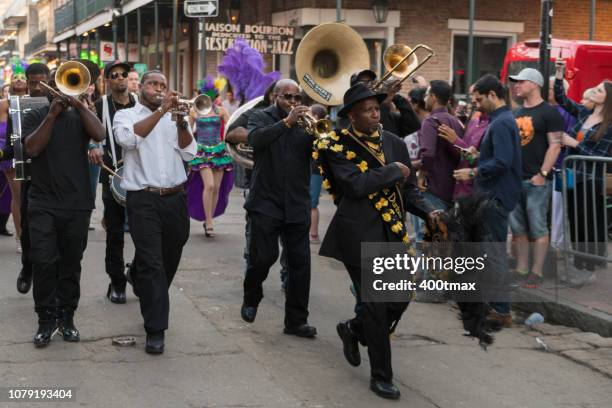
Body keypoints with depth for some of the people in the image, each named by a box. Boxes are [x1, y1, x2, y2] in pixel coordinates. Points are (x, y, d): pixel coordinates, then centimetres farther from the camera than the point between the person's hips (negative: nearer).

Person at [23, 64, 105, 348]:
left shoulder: (79, 117, 9)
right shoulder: (35, 117, 7)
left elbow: (99, 135, -11)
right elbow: (32, 148, -10)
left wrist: (78, 104, -13)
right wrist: (52, 115, -13)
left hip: (77, 204, 1)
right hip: (43, 204, -1)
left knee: (71, 264, 7)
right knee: (43, 262, -8)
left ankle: (67, 317, 17)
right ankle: (46, 320, 1)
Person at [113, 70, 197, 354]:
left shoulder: (175, 117, 13)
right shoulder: (125, 115, 5)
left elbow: (189, 153, 1)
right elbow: (129, 139, -18)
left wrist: (180, 120, -13)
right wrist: (161, 110, -20)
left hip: (175, 199, 4)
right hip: (143, 200, -4)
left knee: (169, 262, 15)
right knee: (151, 264, -10)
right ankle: (155, 330, -6)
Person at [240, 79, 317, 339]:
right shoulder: (261, 117, 3)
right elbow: (255, 139, -19)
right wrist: (287, 121, -25)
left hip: (297, 205, 3)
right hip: (266, 201, -3)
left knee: (300, 261, 1)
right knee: (263, 257, -3)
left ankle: (296, 320, 10)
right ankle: (251, 300, 26)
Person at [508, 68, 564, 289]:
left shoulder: (549, 112, -5)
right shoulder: (516, 113, 16)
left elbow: (555, 145, -11)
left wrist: (543, 174, -17)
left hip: (536, 180, -7)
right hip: (514, 179, 7)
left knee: (538, 228, -3)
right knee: (518, 229, 8)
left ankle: (537, 273, 1)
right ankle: (521, 271, 15)